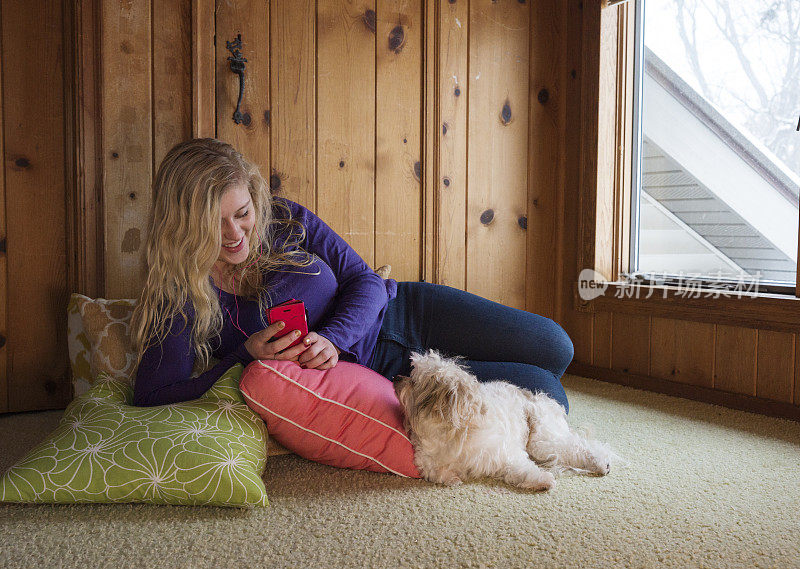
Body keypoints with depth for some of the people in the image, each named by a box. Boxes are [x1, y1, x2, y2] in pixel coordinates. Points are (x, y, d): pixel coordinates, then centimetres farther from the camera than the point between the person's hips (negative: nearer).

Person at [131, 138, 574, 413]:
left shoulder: (285, 220, -10)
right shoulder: (178, 296, -15)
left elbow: (365, 281, -6)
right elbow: (151, 396, -19)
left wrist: (333, 338, -26)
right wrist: (247, 356, -29)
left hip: (399, 313, 3)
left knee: (554, 348, -2)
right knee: (545, 393, -11)